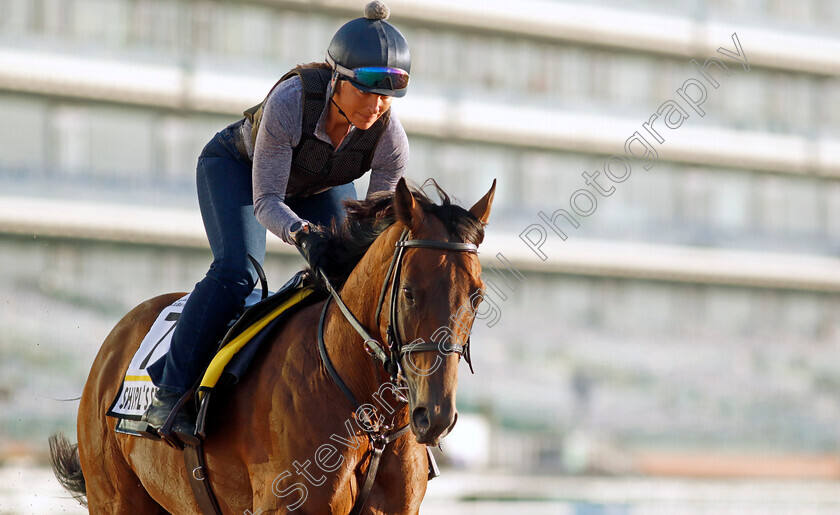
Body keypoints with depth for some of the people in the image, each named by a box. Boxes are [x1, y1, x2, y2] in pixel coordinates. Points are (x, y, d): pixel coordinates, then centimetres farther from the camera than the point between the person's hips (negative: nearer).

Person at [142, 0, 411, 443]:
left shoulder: (390, 137, -31)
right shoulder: (290, 101, -41)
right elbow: (265, 200, -37)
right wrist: (301, 233, -56)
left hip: (320, 187, 4)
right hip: (238, 168, -4)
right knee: (236, 272, -25)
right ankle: (171, 393, -19)